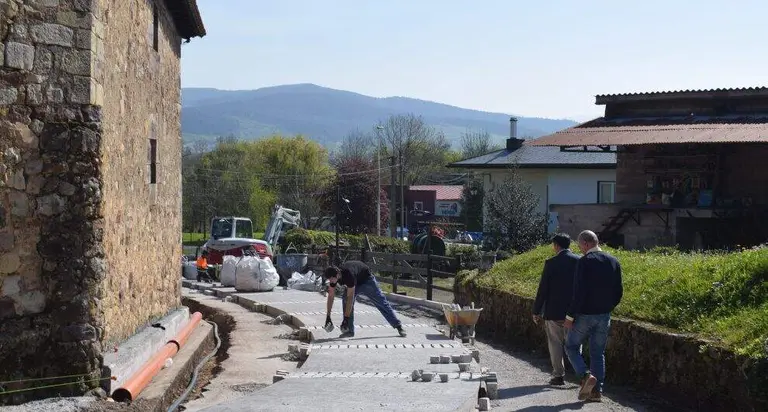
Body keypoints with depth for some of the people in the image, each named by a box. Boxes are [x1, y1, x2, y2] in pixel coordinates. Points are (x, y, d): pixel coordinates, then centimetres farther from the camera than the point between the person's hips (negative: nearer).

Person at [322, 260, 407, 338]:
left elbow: (350, 297, -43)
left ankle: (398, 326, 11)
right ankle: (349, 330, -13)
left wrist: (346, 318, -42)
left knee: (382, 303, 0)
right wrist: (328, 317, -17)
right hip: (355, 282, 6)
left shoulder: (348, 274, -44)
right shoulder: (333, 276, -24)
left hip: (366, 279, -6)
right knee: (345, 299, -18)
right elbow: (330, 296, -15)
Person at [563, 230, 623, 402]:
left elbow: (579, 292, -19)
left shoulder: (585, 261, -16)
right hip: (604, 316, 6)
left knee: (571, 346, 11)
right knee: (598, 353, 13)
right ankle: (597, 391, 12)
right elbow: (618, 292, 8)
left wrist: (570, 316, -13)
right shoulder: (613, 262, 4)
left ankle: (586, 376, -9)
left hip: (585, 315, -6)